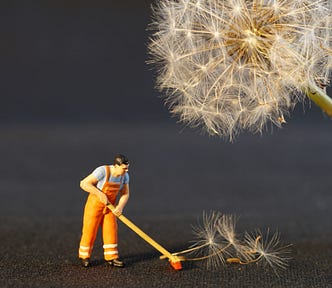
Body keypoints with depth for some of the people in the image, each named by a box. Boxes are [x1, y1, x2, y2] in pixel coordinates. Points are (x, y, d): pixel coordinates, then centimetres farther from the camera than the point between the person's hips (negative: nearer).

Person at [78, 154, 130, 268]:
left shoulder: (125, 176, -9)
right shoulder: (102, 171, -28)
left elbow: (125, 194, -4)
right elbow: (84, 183, -26)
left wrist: (120, 206, -23)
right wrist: (100, 194, -30)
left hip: (109, 206, 5)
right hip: (95, 204, -5)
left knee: (111, 230, 0)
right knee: (90, 230, 1)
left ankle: (111, 257, 7)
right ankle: (84, 256, 17)